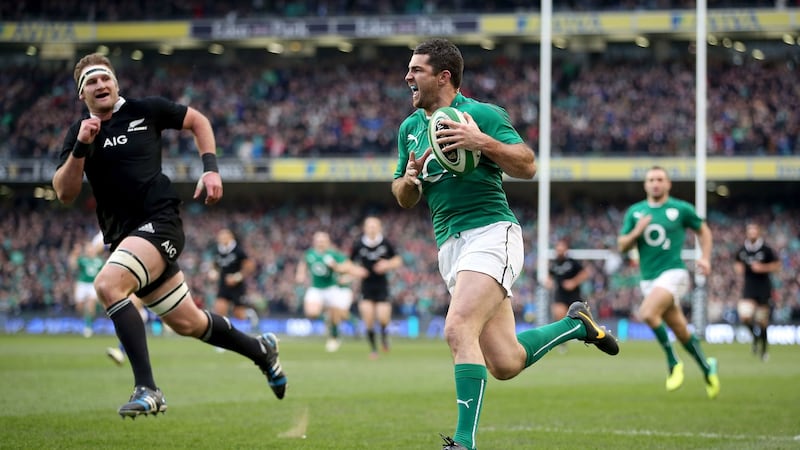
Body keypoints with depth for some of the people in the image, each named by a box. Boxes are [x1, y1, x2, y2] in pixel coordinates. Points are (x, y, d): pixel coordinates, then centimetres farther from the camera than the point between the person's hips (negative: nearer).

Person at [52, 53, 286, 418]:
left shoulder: (146, 110, 0)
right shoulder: (79, 133, 7)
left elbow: (197, 121, 15)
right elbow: (65, 193, -3)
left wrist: (211, 168, 4)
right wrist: (81, 147, -15)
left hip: (159, 222, -5)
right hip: (122, 236, 5)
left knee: (108, 285, -30)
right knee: (187, 323, 12)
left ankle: (147, 389, -30)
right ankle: (261, 350, 38)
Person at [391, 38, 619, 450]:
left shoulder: (482, 114, -4)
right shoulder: (410, 127, 16)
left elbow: (527, 166, -9)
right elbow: (405, 200, 22)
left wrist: (481, 141, -22)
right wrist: (409, 180, -1)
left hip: (491, 232, -7)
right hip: (449, 245, 7)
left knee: (458, 330, -27)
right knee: (505, 363, 5)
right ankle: (576, 324, 31)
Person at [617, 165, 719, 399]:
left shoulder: (682, 209, 0)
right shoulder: (634, 212, 7)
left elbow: (703, 231, 14)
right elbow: (622, 246, 8)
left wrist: (705, 258, 0)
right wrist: (636, 232, -12)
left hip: (673, 273, -4)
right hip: (648, 280, 4)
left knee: (647, 313, -28)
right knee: (682, 332, 7)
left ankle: (673, 362, -12)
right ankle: (707, 367, 27)